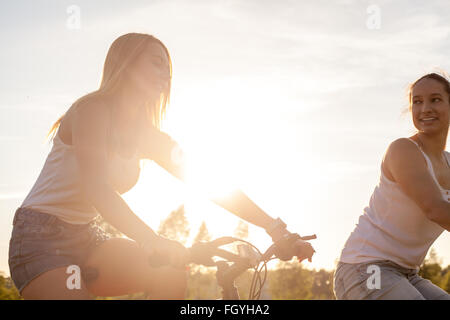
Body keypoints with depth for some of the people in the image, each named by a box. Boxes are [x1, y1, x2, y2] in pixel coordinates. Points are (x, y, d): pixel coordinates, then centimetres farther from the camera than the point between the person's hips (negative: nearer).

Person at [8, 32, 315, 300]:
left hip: (87, 240, 7)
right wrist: (153, 240, -44)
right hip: (42, 239, -7)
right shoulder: (92, 109, -14)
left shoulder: (147, 137, 8)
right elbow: (95, 189, -30)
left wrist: (275, 227, -3)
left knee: (170, 270, -18)